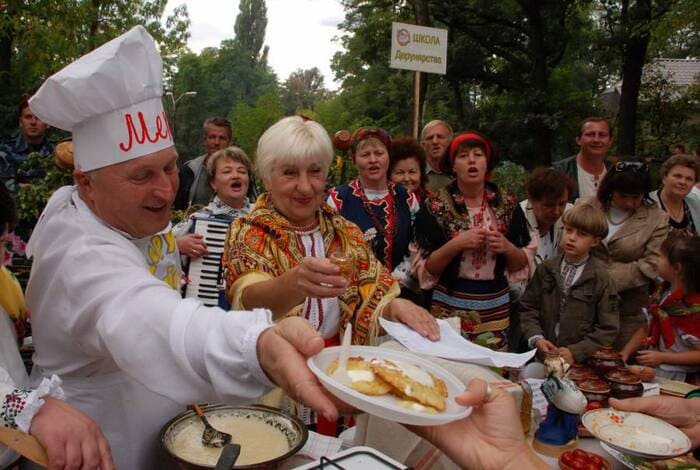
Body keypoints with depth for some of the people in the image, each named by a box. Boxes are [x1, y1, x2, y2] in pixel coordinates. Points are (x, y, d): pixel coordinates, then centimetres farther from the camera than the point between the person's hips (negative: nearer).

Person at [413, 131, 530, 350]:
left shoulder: (507, 205, 2)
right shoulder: (436, 206, -6)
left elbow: (521, 265, 8)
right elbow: (424, 270, -7)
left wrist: (507, 247, -12)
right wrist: (456, 244, -20)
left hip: (496, 308, 3)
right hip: (449, 307, -2)